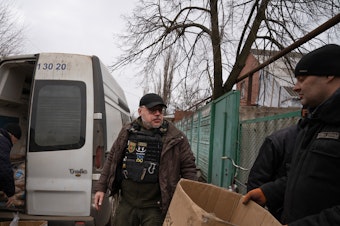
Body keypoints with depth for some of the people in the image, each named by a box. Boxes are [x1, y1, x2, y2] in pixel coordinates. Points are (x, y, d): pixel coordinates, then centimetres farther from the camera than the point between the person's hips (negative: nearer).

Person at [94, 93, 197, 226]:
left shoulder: (176, 138, -5)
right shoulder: (127, 133, 5)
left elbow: (188, 168, -3)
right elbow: (111, 160, 12)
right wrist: (101, 188, 9)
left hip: (155, 207, -3)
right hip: (126, 203, 3)